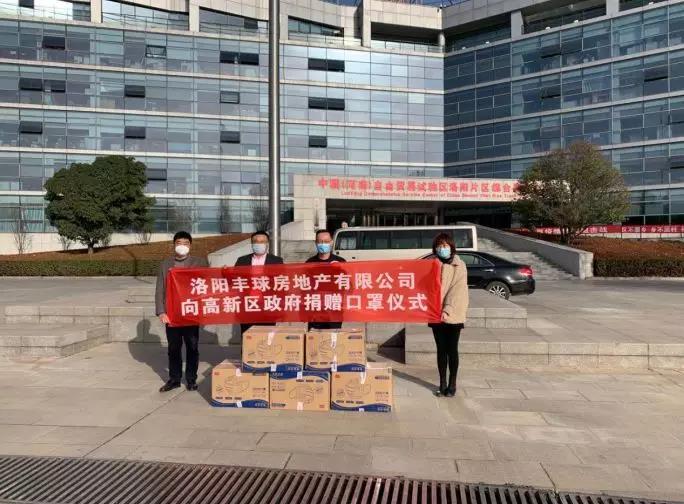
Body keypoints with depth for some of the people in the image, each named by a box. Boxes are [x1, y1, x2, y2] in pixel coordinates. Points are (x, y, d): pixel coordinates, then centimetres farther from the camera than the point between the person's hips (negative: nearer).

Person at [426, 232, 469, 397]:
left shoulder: (459, 265, -4)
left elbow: (458, 289, -13)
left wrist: (447, 310, -23)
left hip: (453, 315, -3)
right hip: (435, 314, 3)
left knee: (452, 350, 5)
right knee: (441, 349, 10)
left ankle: (452, 384, 17)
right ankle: (442, 383, 20)